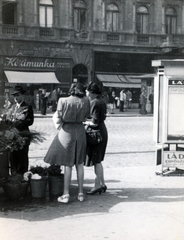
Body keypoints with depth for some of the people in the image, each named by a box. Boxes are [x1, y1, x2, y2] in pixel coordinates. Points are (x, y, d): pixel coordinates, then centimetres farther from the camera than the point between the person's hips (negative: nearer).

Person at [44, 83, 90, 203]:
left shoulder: (63, 100, -9)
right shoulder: (86, 101, -4)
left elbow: (59, 118, -5)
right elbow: (86, 117, 3)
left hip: (67, 131, -2)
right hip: (80, 131, 2)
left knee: (68, 164, 4)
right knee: (80, 164, 11)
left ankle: (66, 194, 6)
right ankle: (81, 193, 16)